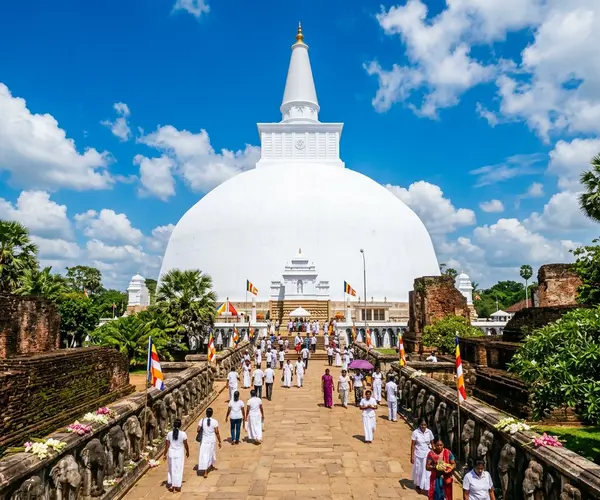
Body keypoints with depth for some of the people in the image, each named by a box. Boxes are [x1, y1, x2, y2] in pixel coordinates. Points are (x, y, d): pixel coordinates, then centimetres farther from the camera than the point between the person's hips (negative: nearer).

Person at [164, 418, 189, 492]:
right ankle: (177, 486, 16)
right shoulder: (183, 434, -12)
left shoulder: (169, 433, -8)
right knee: (179, 470, 11)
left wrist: (165, 454, 7)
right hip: (179, 454, -2)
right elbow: (185, 444, -4)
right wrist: (187, 452, 12)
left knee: (171, 469, 17)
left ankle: (170, 485, 17)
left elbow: (167, 445, -4)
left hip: (171, 453, 2)